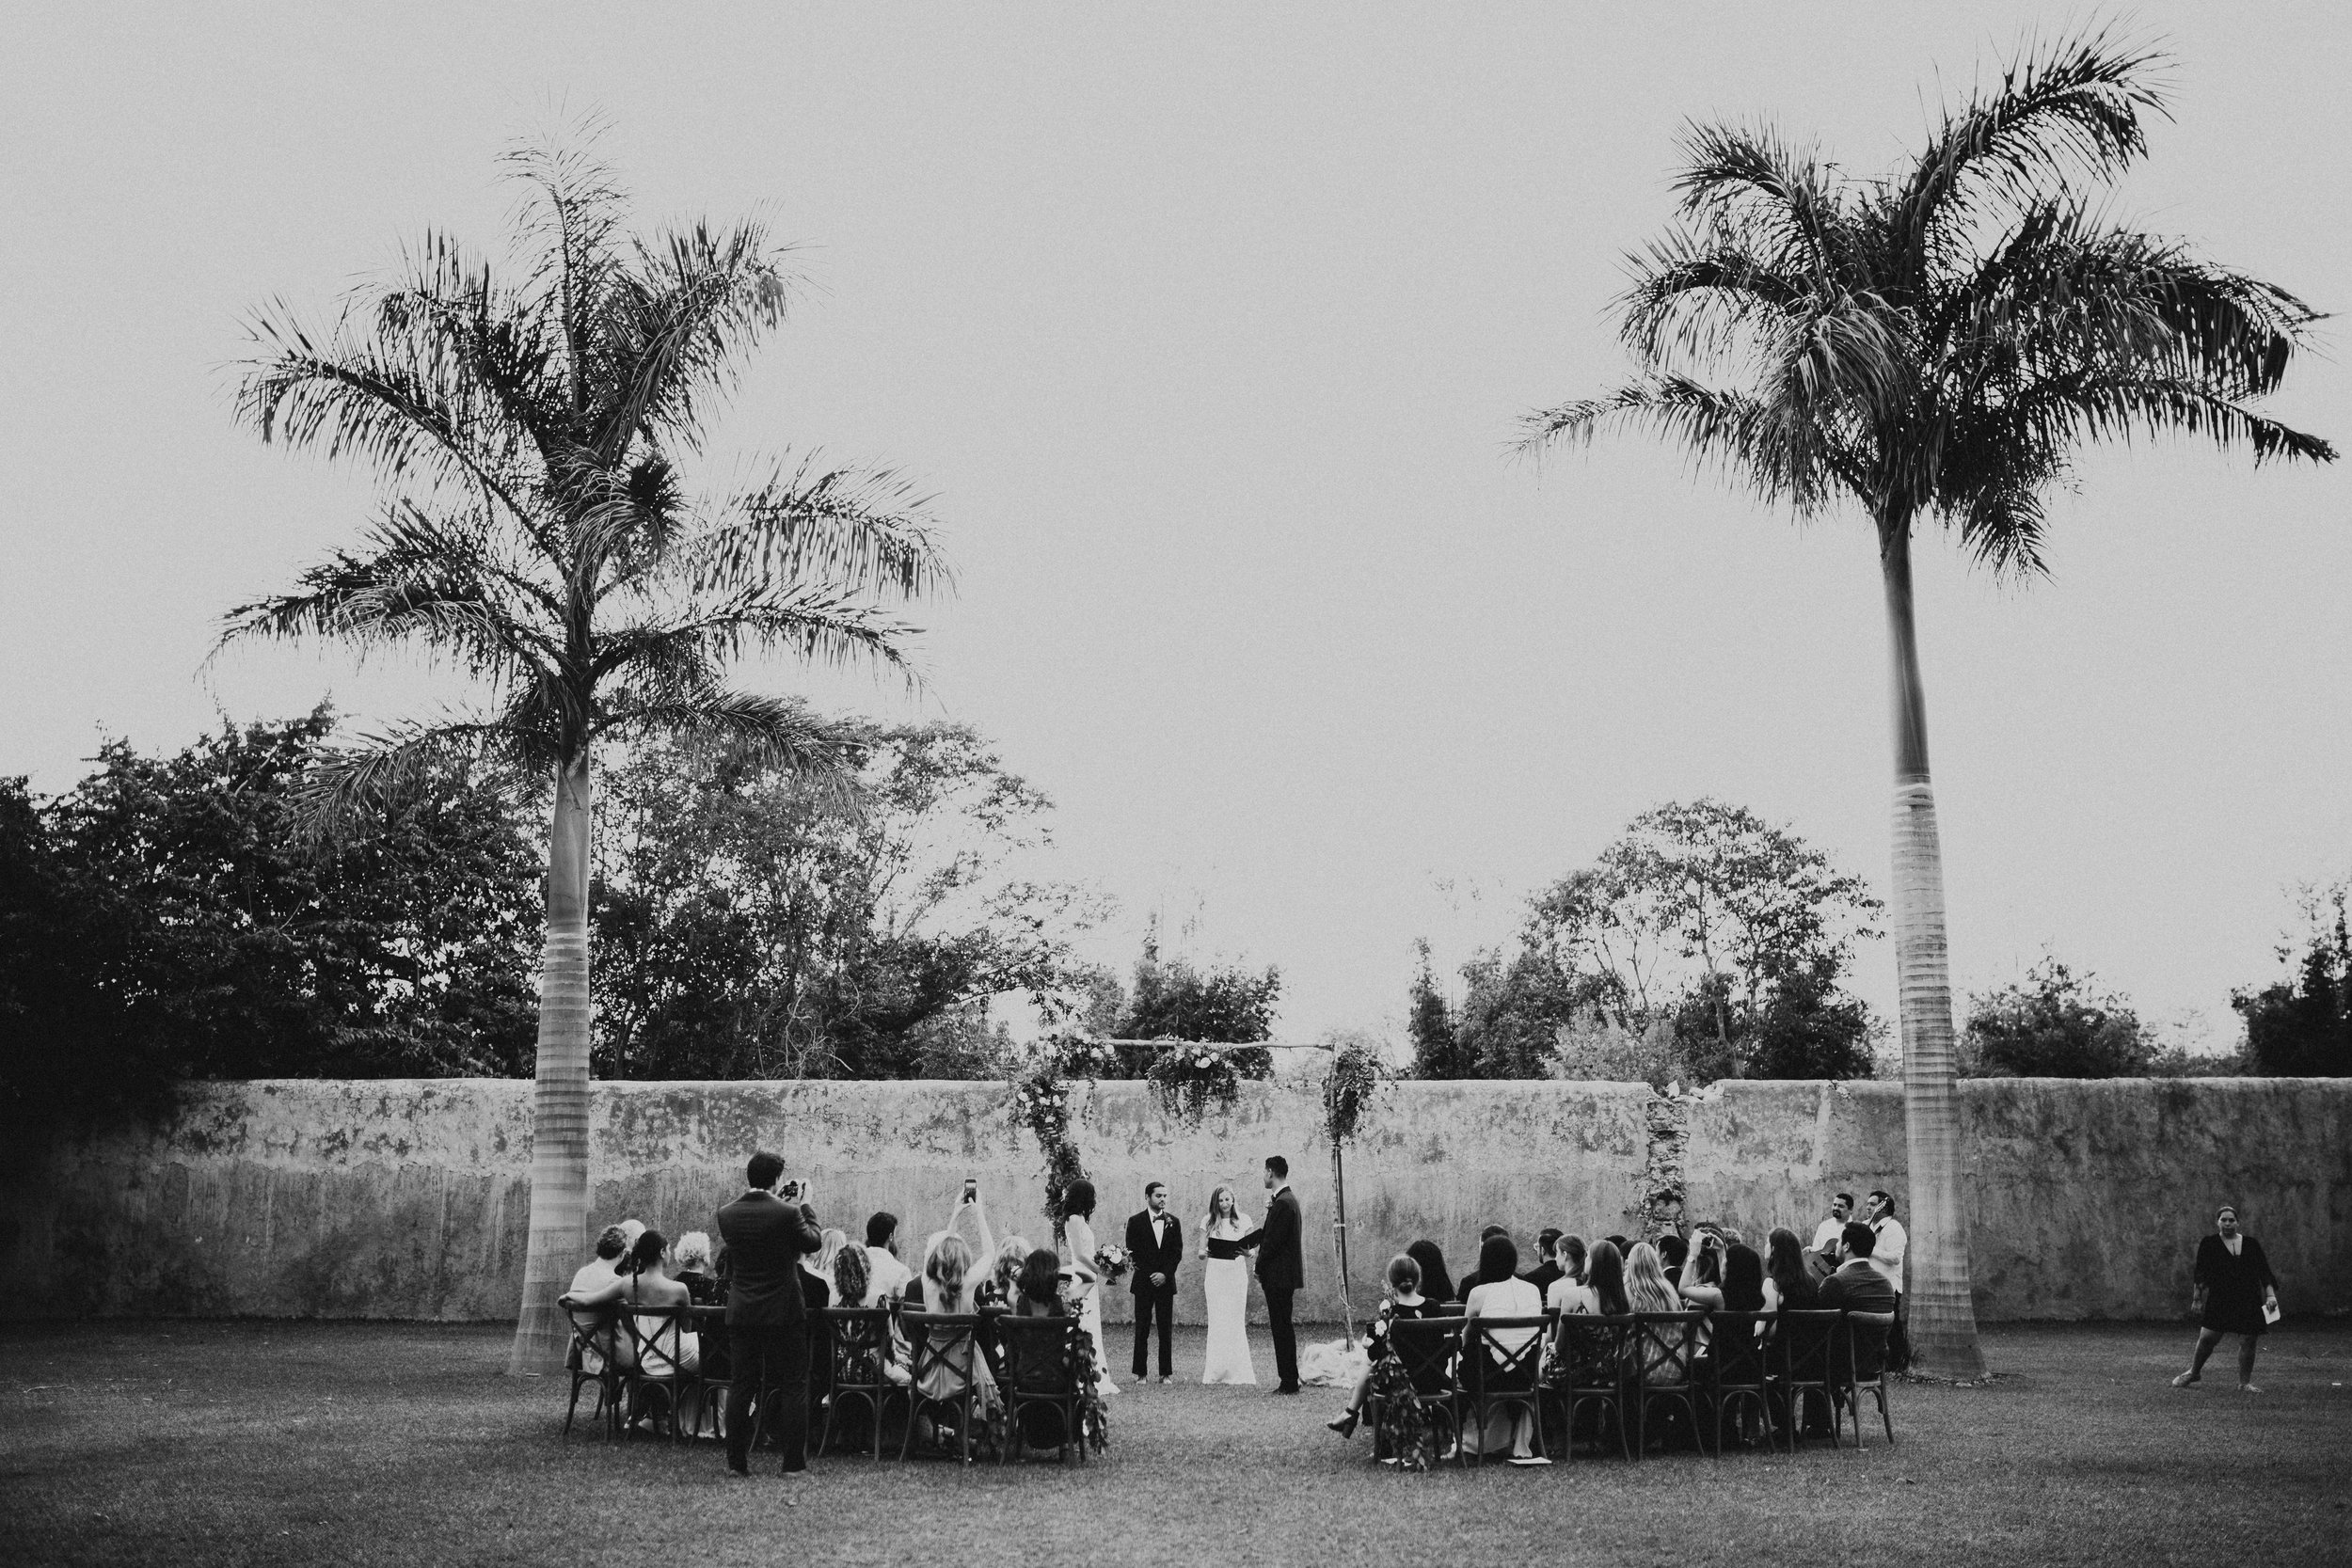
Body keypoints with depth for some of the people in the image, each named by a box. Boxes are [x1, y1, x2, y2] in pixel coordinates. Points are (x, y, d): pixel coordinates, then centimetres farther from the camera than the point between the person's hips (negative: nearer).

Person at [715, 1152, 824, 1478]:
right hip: (783, 1313, -4)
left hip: (741, 1314, 4)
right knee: (793, 1387, 5)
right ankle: (794, 1463, 6)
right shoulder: (787, 1214, -17)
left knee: (742, 1385, 12)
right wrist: (804, 1206, 9)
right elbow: (814, 1241, -1)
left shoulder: (727, 1215, -3)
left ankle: (737, 1461, 16)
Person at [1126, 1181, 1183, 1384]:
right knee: (1142, 1330, -1)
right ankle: (1140, 1373, 4)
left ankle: (1165, 1372, 7)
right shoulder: (1135, 1221, 1)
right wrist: (1150, 1275, -8)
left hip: (1165, 1281, 2)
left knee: (1166, 1330, 1)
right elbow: (1132, 1252, -1)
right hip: (1143, 1282, -2)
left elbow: (1178, 1252, 6)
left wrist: (1165, 1274, -7)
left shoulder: (1173, 1222, 9)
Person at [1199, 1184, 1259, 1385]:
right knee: (1217, 1321, -4)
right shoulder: (1208, 1222, 4)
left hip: (1237, 1271, 0)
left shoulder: (1243, 1220, 4)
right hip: (1215, 1272, 0)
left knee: (1237, 1322, -1)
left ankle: (1239, 1371, 3)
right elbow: (1201, 1250, 6)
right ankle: (1216, 1372, 0)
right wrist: (1203, 1252, -16)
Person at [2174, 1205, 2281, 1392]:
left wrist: (2270, 1295, -4)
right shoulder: (2209, 1244, 4)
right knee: (2207, 1337, -6)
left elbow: (2264, 1272, 7)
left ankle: (2245, 1383, 15)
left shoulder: (2251, 1244, 9)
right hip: (2219, 1299, -2)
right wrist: (2197, 1298, 1)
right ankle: (2194, 1372, 16)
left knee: (2248, 1342, -1)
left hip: (2250, 1302, 2)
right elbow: (2200, 1274, 5)